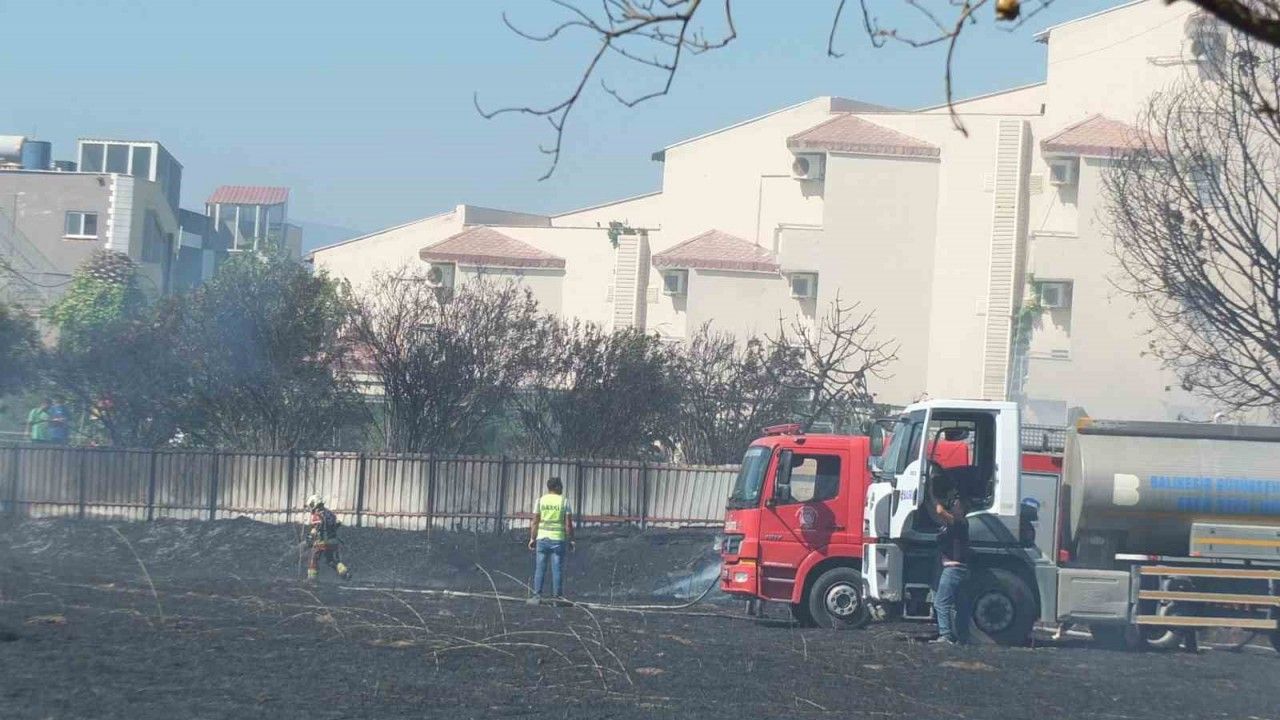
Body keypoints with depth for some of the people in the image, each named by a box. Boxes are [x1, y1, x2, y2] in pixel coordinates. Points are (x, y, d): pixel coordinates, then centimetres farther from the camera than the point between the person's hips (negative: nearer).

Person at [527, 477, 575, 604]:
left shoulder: (541, 500, 4)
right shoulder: (564, 501, -1)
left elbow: (535, 522, 2)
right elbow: (568, 524, -4)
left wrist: (532, 539, 8)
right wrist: (571, 540, 3)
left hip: (542, 538, 2)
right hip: (558, 539, -2)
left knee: (540, 568, 4)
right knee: (557, 569, 2)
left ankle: (537, 595, 0)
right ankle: (557, 596, 1)